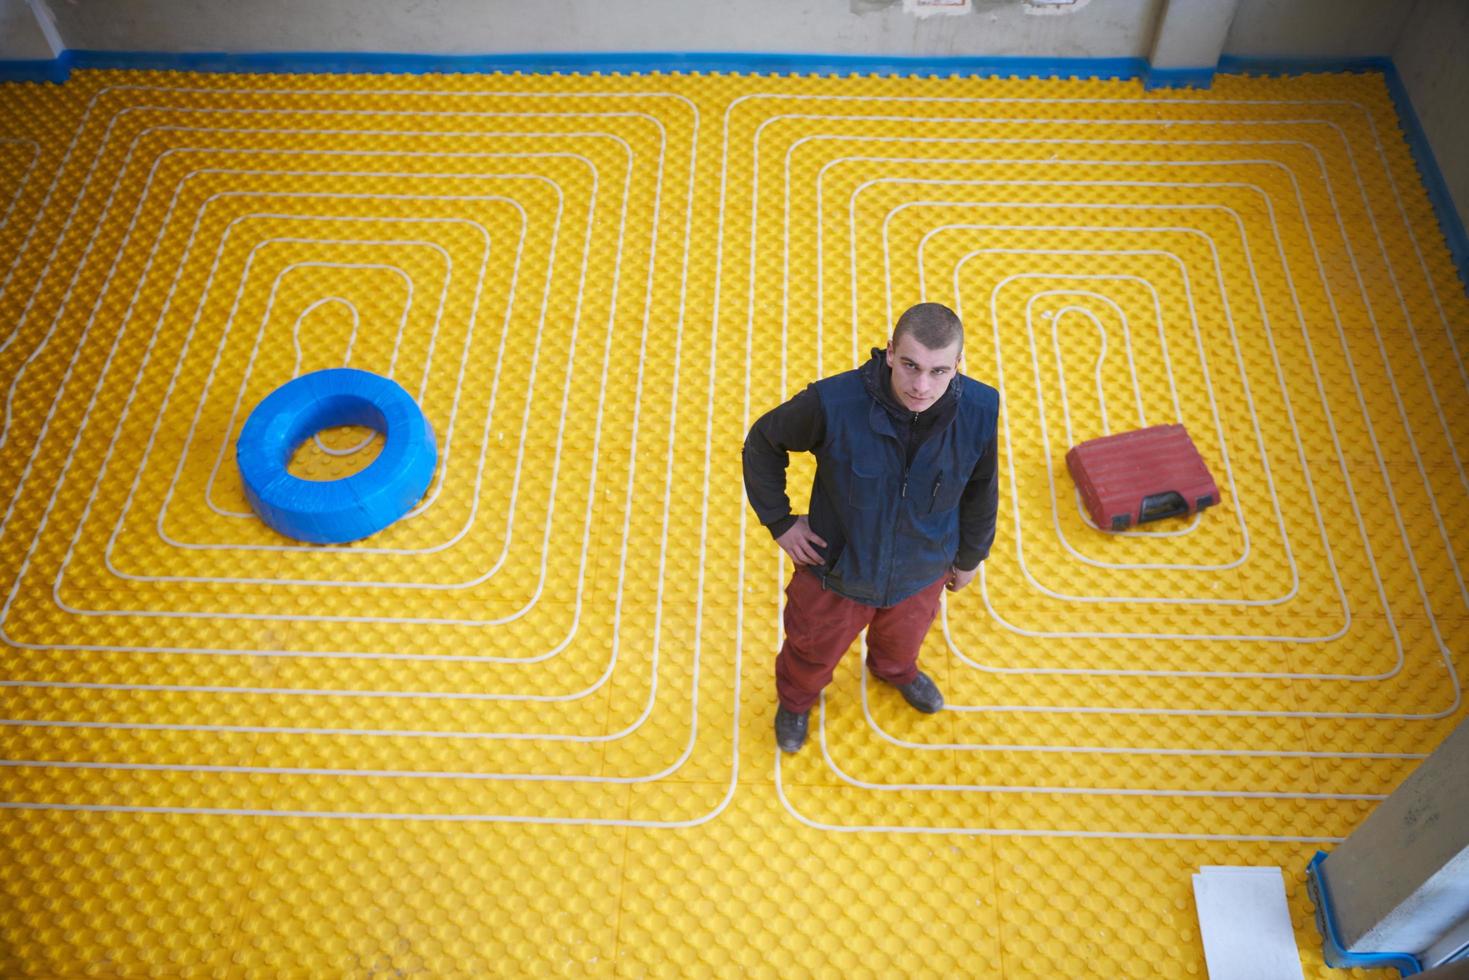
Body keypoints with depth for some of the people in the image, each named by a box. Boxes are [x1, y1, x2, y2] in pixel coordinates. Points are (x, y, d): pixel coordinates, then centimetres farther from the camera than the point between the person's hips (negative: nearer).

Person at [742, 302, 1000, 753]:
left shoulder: (979, 411, -27)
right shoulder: (833, 402, -36)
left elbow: (981, 490, -7)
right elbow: (762, 443, -15)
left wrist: (970, 556, 7)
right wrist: (779, 521, -13)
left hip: (919, 575, 2)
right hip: (835, 570, -2)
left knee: (903, 640, 36)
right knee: (813, 652, 28)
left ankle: (895, 670, 74)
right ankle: (795, 700, 64)